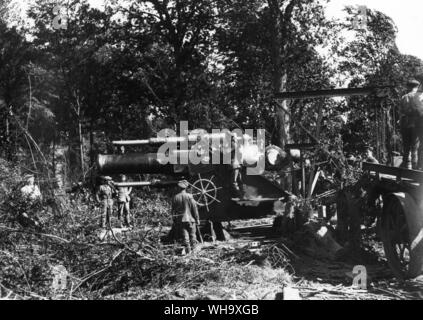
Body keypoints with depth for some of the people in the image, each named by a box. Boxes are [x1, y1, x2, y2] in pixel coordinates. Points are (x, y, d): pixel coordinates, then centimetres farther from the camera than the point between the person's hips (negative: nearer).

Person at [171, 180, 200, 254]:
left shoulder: (175, 198, 0)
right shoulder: (189, 196, -7)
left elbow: (173, 211, 4)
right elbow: (194, 209, -5)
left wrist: (174, 221, 11)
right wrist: (197, 219, 3)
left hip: (180, 220, 2)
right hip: (190, 219, -2)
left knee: (184, 236, 4)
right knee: (192, 234, 9)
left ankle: (187, 249, 0)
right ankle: (193, 248, 8)